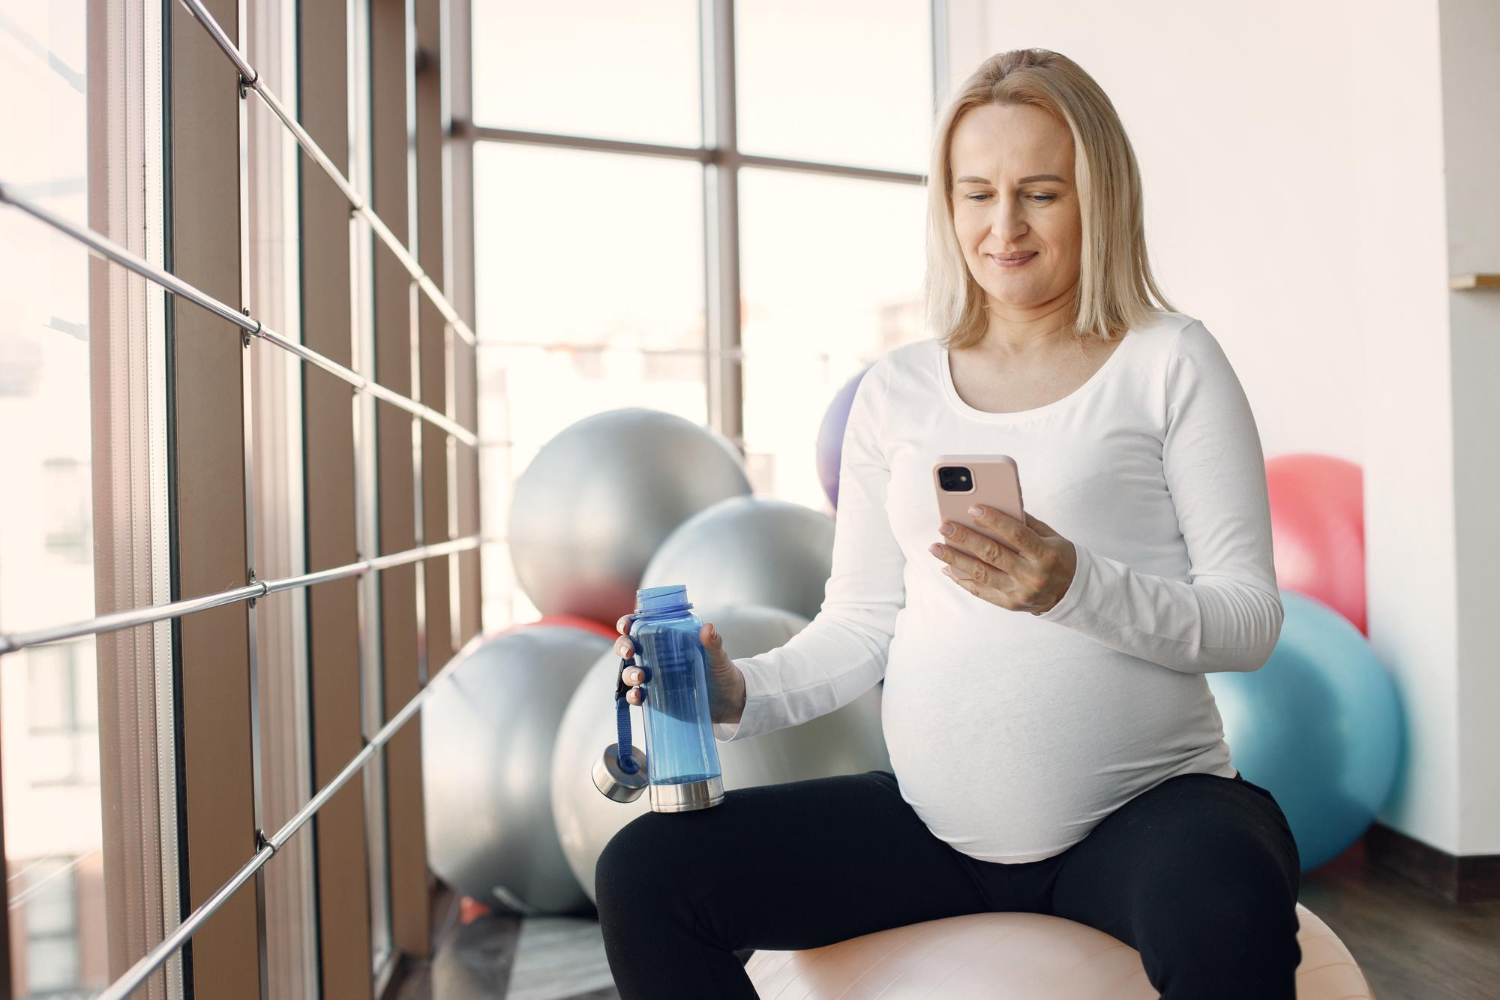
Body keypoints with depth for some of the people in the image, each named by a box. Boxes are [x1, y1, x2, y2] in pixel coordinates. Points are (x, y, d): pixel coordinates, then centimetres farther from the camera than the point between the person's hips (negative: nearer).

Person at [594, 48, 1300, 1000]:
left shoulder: (1168, 361, 1)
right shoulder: (897, 392, 10)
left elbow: (1251, 617, -5)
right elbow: (858, 624, 10)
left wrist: (1075, 585, -23)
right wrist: (739, 693, -9)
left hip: (1146, 806, -3)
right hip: (934, 822, 4)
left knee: (1229, 912, -38)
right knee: (643, 870, -10)